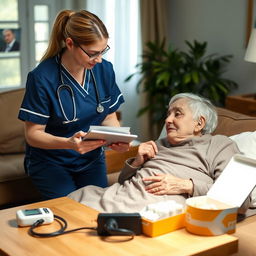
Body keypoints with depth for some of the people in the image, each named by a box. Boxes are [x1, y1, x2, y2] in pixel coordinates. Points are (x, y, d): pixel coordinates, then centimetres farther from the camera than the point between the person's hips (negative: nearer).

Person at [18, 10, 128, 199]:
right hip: (50, 161, -4)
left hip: (92, 159, 4)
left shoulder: (104, 69, -7)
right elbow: (33, 134, -17)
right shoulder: (42, 78, -22)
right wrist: (69, 143, -36)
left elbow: (109, 117, 4)